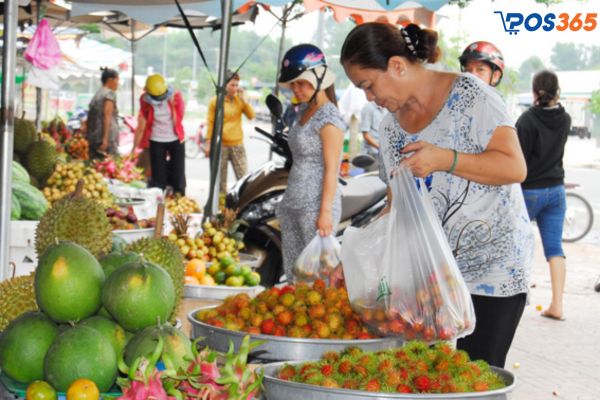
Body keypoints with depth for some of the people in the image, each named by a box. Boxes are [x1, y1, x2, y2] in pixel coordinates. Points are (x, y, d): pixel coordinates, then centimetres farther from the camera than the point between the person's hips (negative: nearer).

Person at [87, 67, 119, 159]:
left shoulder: (97, 94, 18)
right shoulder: (110, 93, -5)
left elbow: (89, 119, 18)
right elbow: (107, 116, -15)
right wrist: (105, 138, -20)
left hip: (92, 137, 8)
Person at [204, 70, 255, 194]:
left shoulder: (239, 99, 6)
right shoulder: (215, 101, -2)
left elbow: (251, 116, -2)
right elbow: (210, 123, -1)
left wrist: (244, 99, -9)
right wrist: (208, 143, -4)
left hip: (237, 145, 2)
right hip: (220, 145, -2)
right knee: (220, 180, 5)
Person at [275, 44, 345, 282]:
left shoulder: (328, 117, -12)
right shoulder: (304, 111, 13)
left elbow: (331, 169, -14)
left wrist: (325, 212, -17)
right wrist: (288, 200, 17)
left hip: (315, 206, -9)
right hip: (292, 206, 9)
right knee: (292, 273, 10)